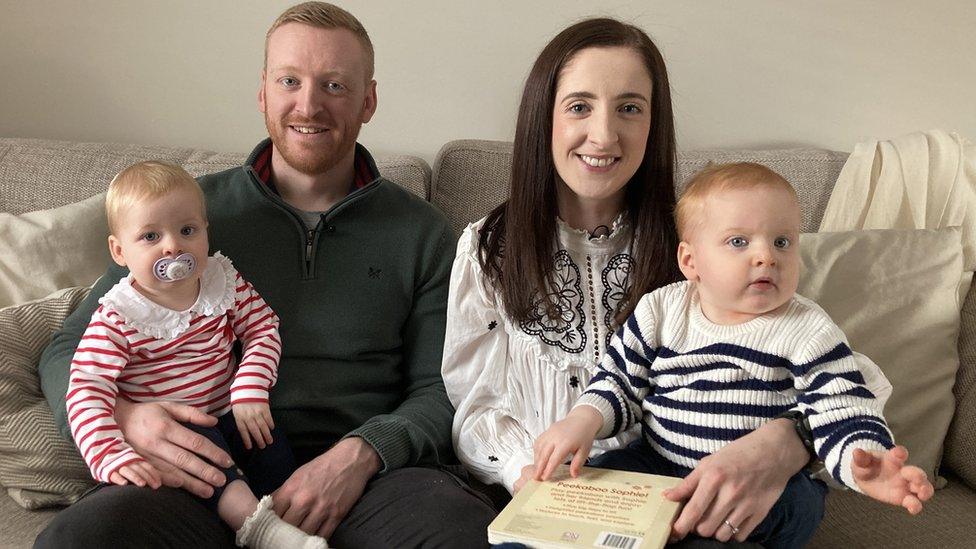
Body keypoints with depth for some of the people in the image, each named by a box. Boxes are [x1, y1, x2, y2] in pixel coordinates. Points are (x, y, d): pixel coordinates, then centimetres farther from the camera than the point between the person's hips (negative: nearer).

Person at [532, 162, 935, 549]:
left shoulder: (809, 332, -7)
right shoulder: (659, 311, 0)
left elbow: (844, 416, -12)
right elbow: (619, 383, 8)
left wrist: (864, 466, -35)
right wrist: (584, 420, -13)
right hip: (659, 465, 2)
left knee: (801, 503, -33)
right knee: (590, 480, -18)